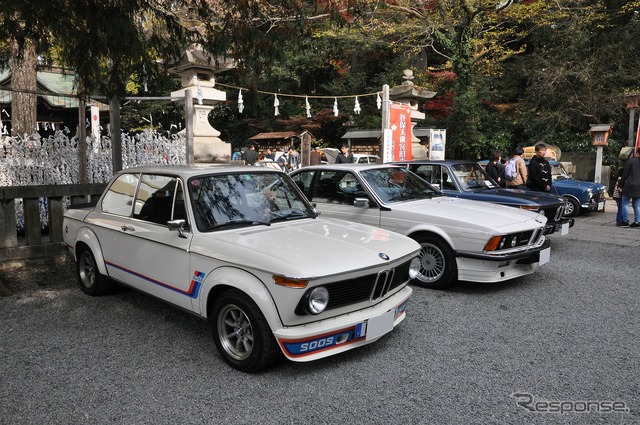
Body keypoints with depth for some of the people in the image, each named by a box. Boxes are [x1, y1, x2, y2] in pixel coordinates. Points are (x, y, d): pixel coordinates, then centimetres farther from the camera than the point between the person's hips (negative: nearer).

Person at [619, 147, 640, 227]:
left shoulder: (631, 160, -8)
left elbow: (625, 174, -8)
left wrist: (621, 185, 0)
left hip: (630, 185, -5)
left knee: (625, 203, 3)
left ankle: (625, 221, 0)